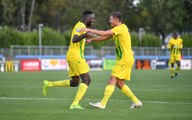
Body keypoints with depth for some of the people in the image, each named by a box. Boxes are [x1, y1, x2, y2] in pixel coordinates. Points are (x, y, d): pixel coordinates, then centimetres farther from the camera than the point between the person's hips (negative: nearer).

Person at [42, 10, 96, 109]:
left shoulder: (80, 26, 19)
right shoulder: (80, 26, -12)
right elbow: (74, 40, -27)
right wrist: (85, 34, -40)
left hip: (71, 56, 10)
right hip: (76, 56, -10)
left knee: (74, 83, 15)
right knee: (86, 80, -13)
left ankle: (49, 84, 18)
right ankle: (75, 104, -20)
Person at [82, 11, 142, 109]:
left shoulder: (121, 28, -14)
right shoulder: (118, 29, 16)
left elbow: (104, 34, -20)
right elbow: (105, 37, 20)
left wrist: (89, 30, -14)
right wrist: (92, 39, 12)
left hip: (125, 60, -10)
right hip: (126, 59, 10)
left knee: (112, 80, -12)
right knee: (119, 83, 11)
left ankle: (103, 104, -16)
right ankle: (136, 102, 14)